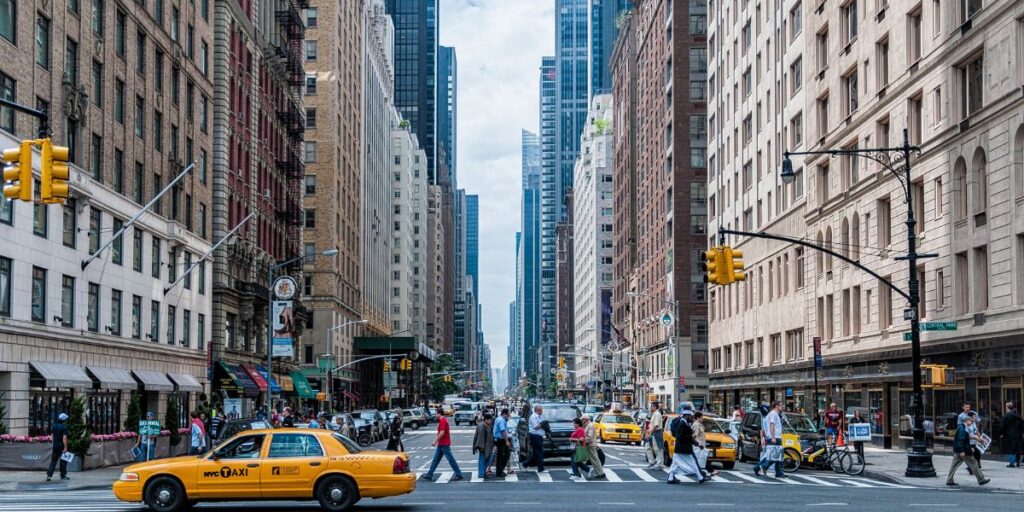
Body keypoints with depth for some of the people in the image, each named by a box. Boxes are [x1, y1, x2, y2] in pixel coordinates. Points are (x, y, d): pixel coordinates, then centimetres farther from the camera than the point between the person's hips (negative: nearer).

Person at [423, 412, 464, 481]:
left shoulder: (442, 421, -16)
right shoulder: (444, 420, 15)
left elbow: (442, 432, -24)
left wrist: (435, 441, -20)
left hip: (444, 444, -11)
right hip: (441, 444, 11)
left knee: (451, 459, -5)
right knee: (436, 459, 10)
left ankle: (459, 474, -1)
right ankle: (429, 475, 12)